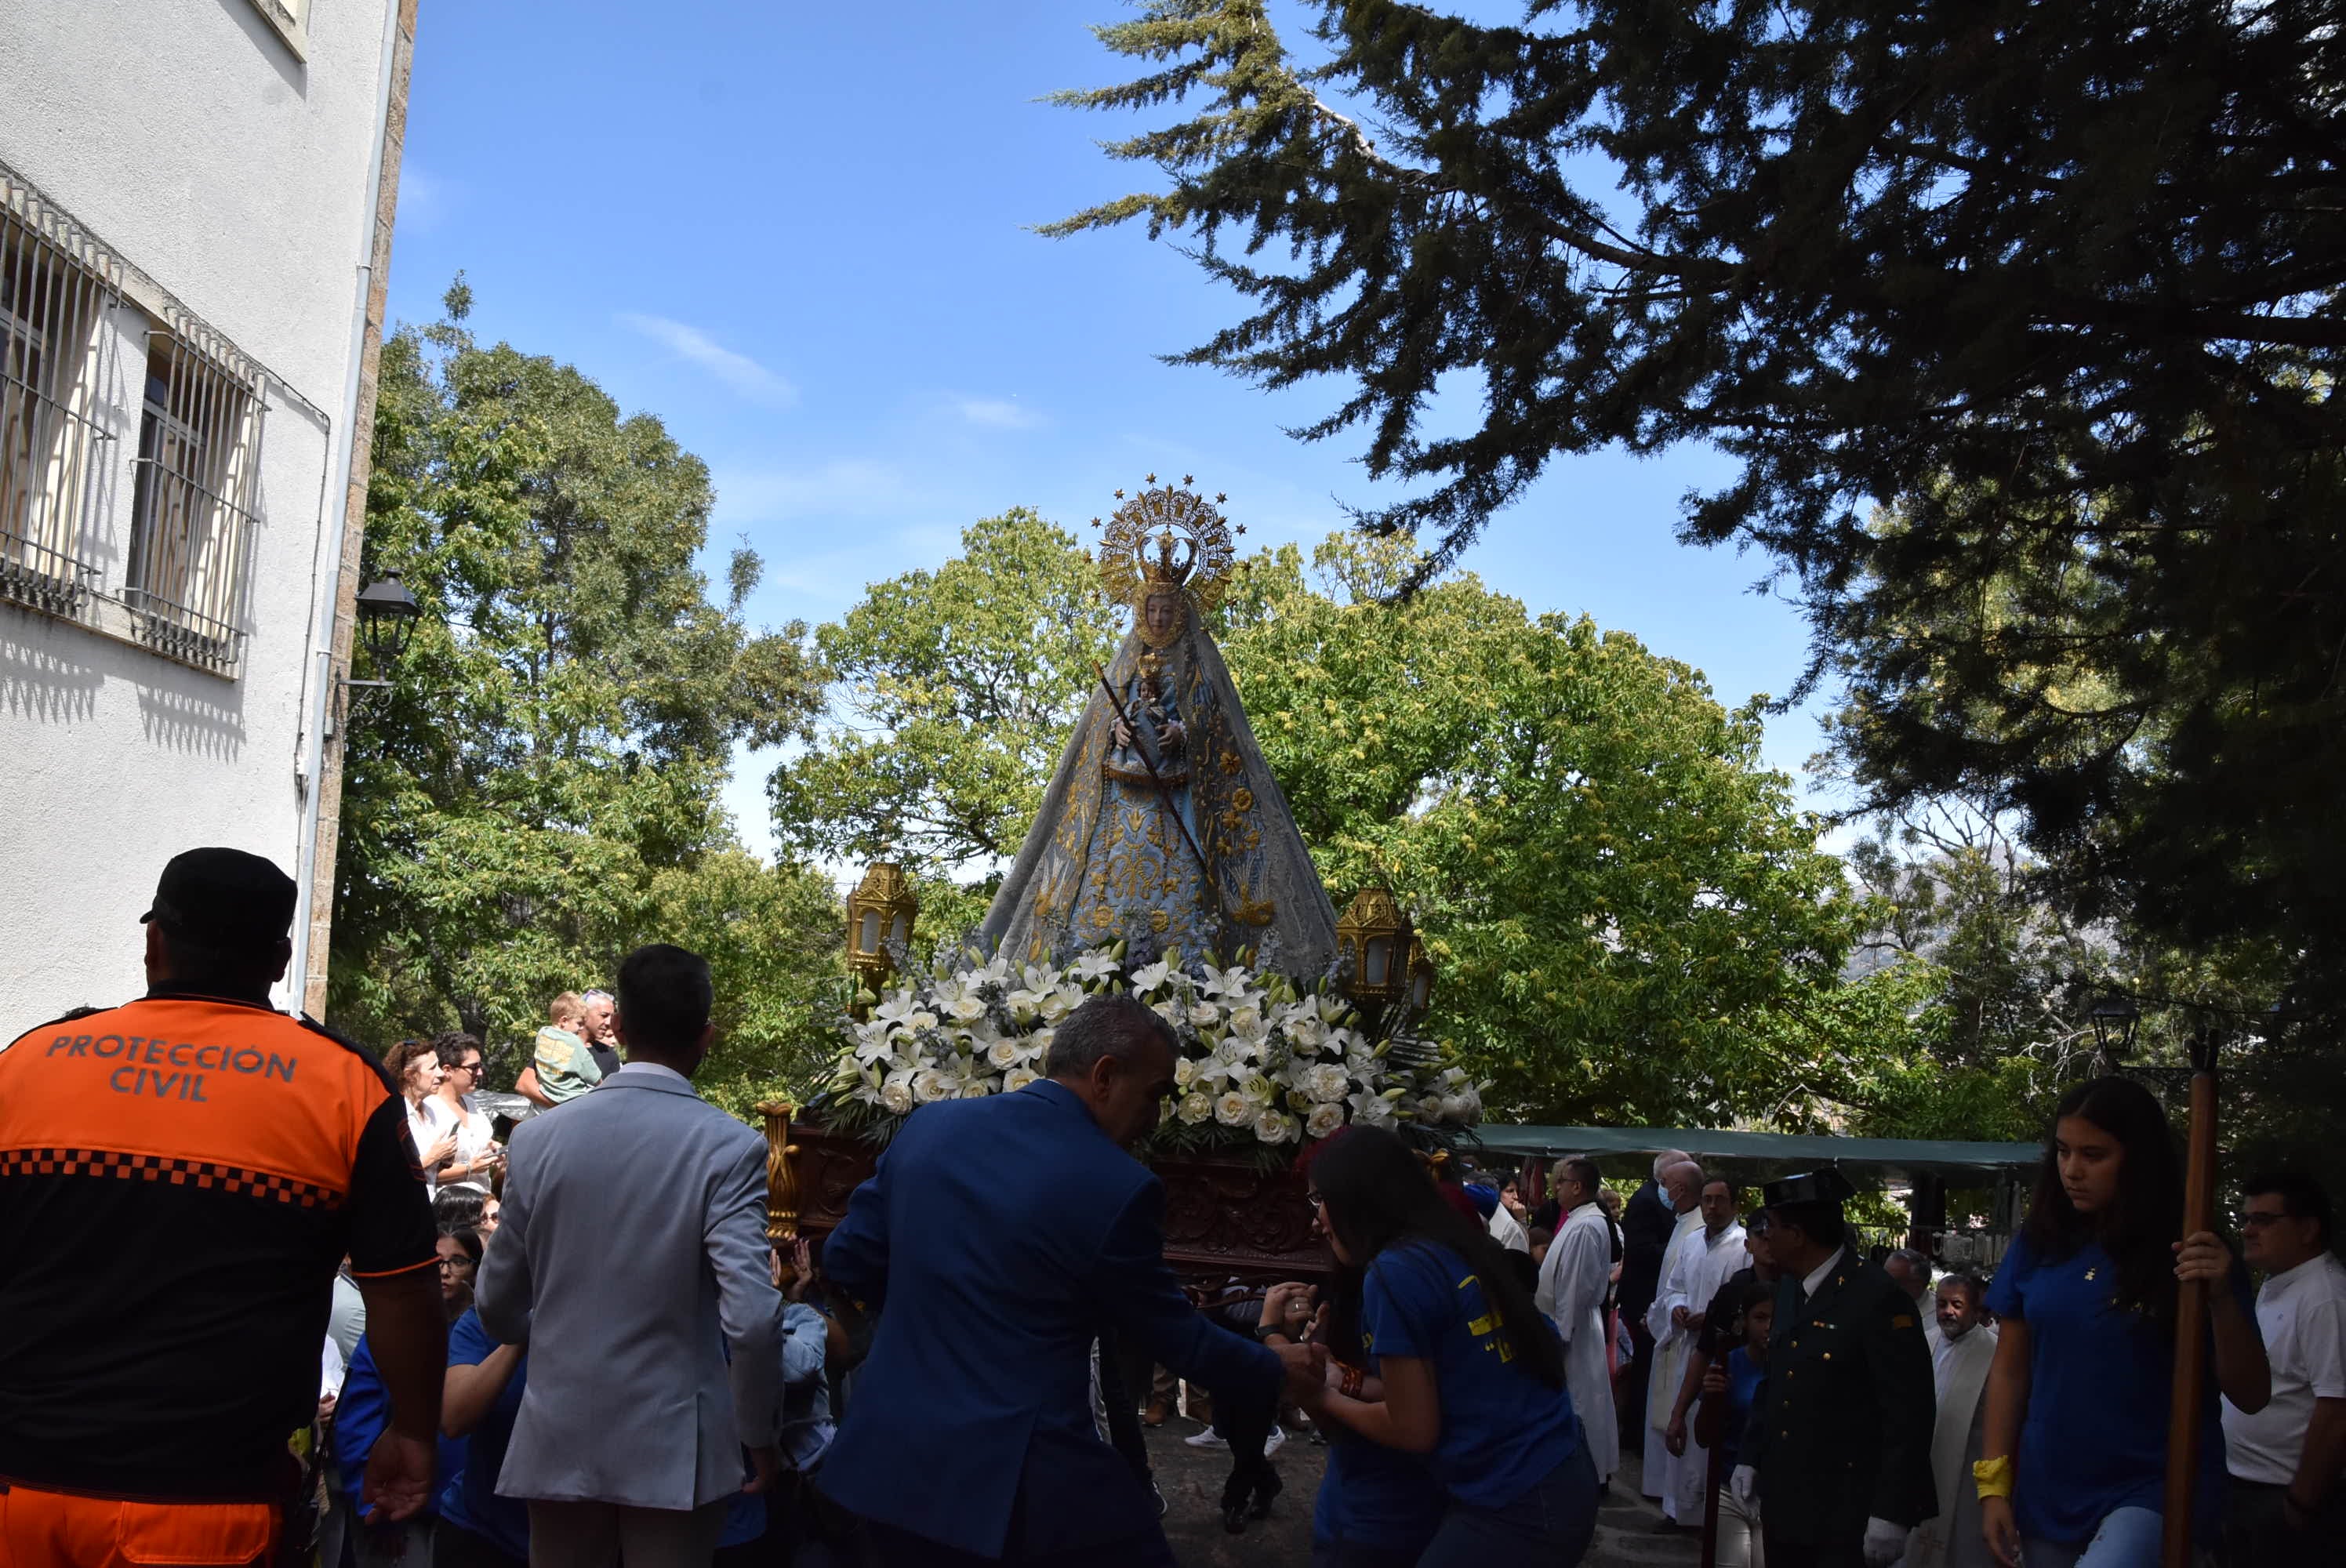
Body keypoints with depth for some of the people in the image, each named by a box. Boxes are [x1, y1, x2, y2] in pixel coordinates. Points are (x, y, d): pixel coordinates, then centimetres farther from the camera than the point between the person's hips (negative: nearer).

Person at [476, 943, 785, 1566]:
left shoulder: (537, 1138, -3)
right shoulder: (728, 1147, -13)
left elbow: (498, 1307, 7)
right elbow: (751, 1317, -20)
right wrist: (759, 1434, -4)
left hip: (559, 1441, 3)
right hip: (673, 1449, -3)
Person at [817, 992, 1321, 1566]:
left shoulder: (929, 1125, 0)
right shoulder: (1118, 1187, -15)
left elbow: (847, 1261, 9)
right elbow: (1174, 1335, -3)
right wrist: (1277, 1369, 15)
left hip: (887, 1456, 6)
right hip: (1014, 1480, -5)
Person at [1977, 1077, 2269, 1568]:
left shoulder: (2189, 1256, -7)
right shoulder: (2039, 1245, 1)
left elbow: (2251, 1396, -6)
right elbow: (2010, 1369, 7)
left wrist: (2222, 1299, -22)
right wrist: (1994, 1482, 2)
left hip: (2155, 1489, -4)